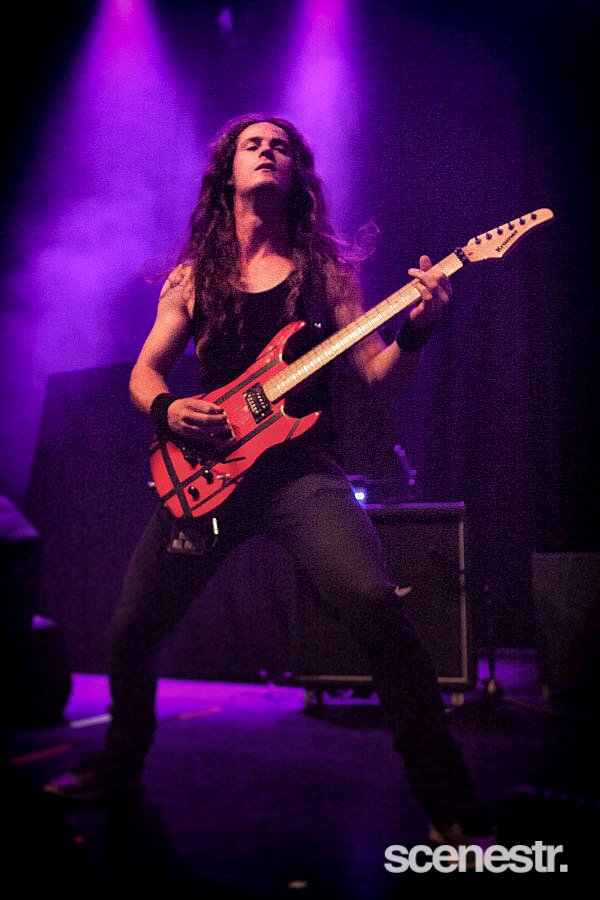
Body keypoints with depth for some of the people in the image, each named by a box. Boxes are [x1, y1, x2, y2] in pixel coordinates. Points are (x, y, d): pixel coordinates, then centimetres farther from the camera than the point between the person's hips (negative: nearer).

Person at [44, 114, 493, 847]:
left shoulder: (325, 267, 7)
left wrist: (416, 330, -17)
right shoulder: (192, 276, 11)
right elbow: (144, 372, 16)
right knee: (131, 628, 7)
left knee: (373, 602, -26)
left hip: (300, 467, -2)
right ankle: (121, 761, 37)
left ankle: (449, 804, -11)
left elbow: (379, 373, 4)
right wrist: (167, 409, -6)